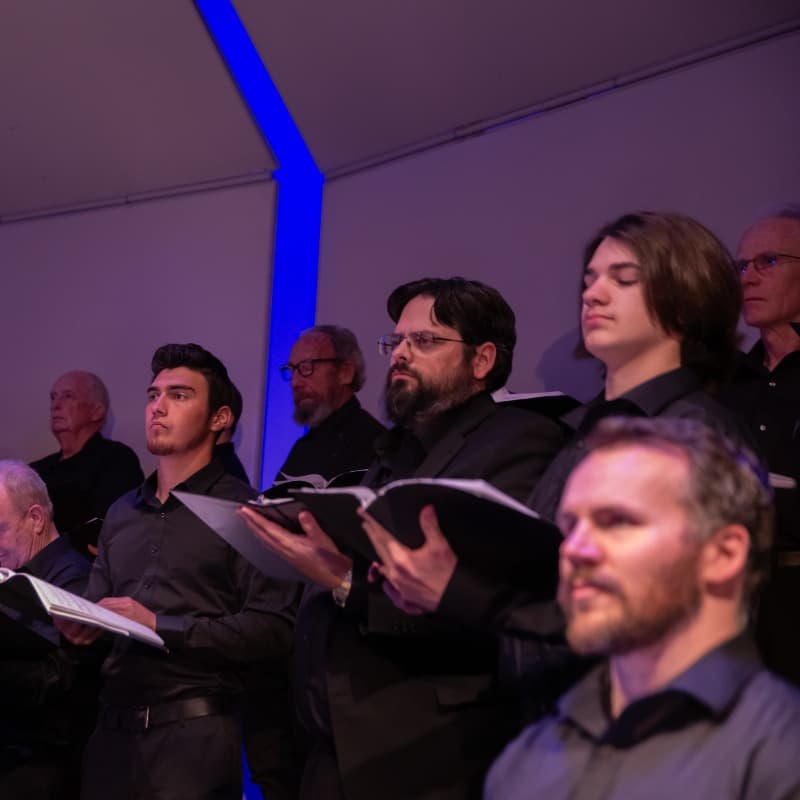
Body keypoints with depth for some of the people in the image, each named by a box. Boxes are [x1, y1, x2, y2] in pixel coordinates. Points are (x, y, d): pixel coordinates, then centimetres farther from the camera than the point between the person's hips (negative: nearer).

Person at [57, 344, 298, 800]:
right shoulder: (122, 513, 18)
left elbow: (274, 631, -12)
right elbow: (96, 609, 18)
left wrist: (162, 627, -14)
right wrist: (80, 626, -5)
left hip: (195, 729, -5)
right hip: (113, 728, 6)